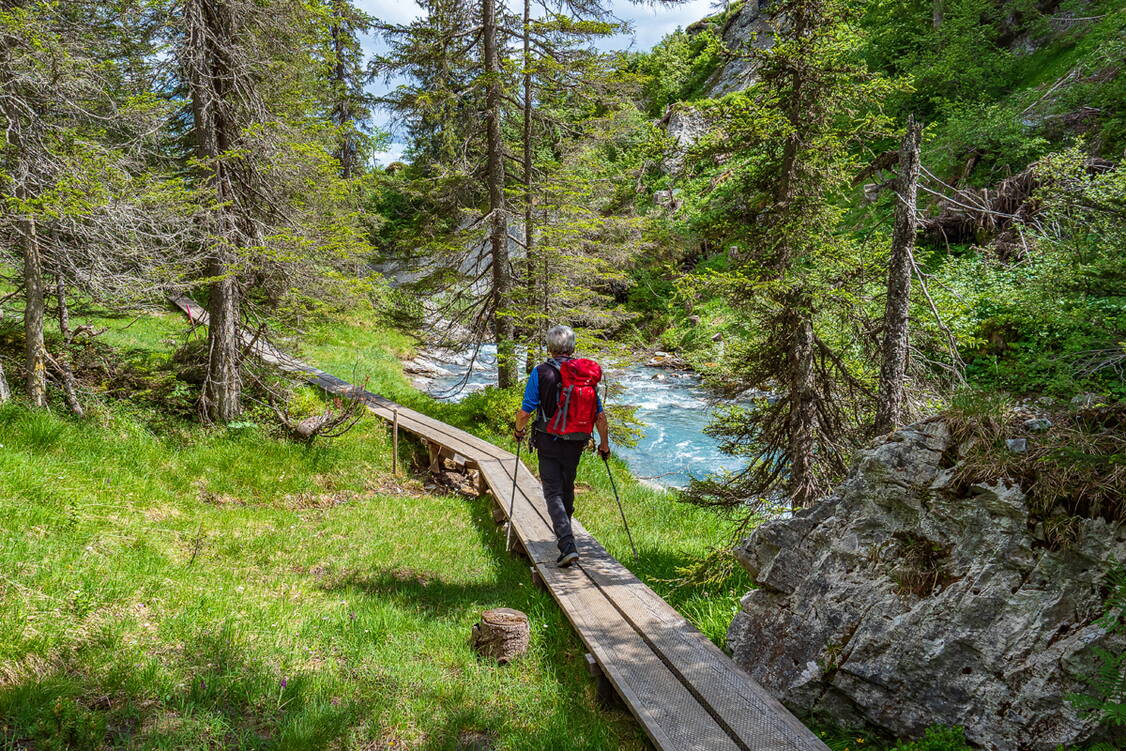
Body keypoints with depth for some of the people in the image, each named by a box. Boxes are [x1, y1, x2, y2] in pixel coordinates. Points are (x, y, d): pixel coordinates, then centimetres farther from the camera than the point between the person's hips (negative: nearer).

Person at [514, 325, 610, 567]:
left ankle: (568, 545, -14)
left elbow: (525, 411, -10)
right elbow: (600, 415, 1)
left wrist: (518, 430, 10)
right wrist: (604, 443, 14)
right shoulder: (588, 374, 1)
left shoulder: (541, 372, -11)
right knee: (567, 488, 22)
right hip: (575, 445, 4)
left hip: (548, 443, -4)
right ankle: (565, 534, 40)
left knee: (553, 493, 0)